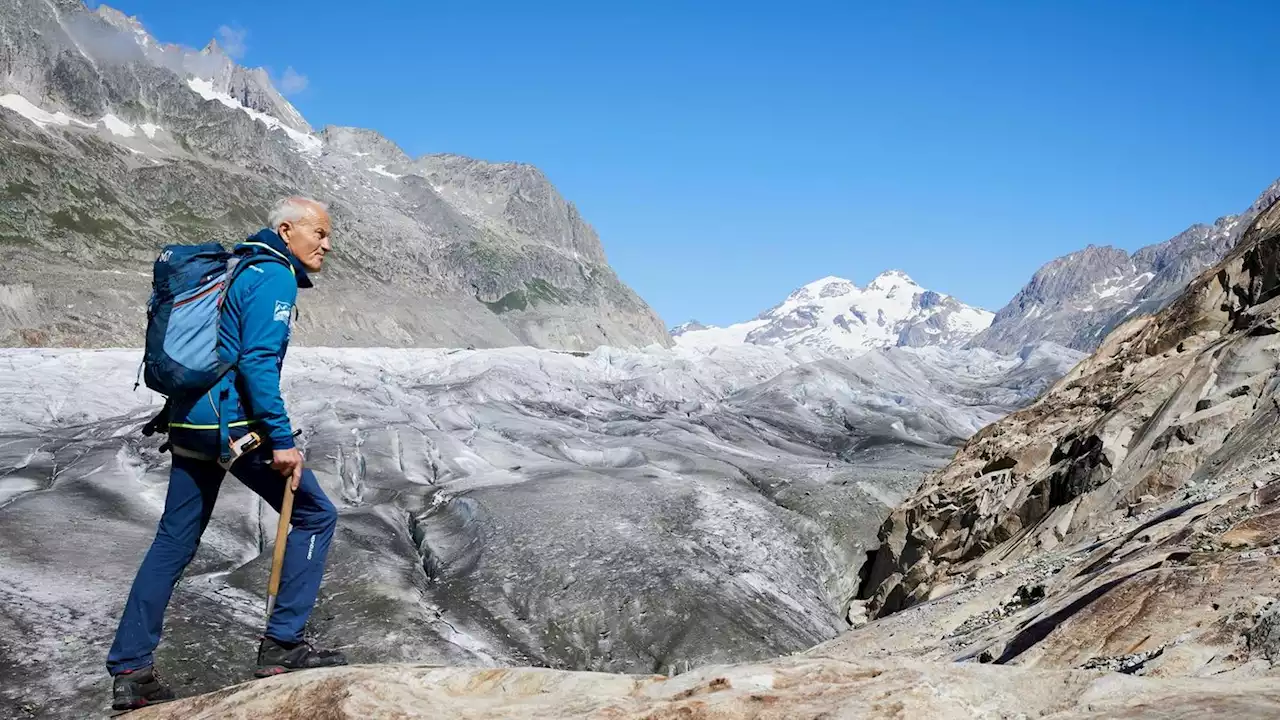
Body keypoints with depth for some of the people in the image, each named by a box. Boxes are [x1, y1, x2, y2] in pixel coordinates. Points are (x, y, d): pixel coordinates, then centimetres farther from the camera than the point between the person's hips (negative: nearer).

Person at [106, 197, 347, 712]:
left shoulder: (242, 268, 19)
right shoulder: (276, 276, -10)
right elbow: (257, 361, -20)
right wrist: (282, 439, -21)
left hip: (189, 422, 9)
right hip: (232, 423, -9)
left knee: (173, 544, 13)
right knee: (315, 514, 3)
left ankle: (129, 670, 17)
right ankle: (282, 645, 5)